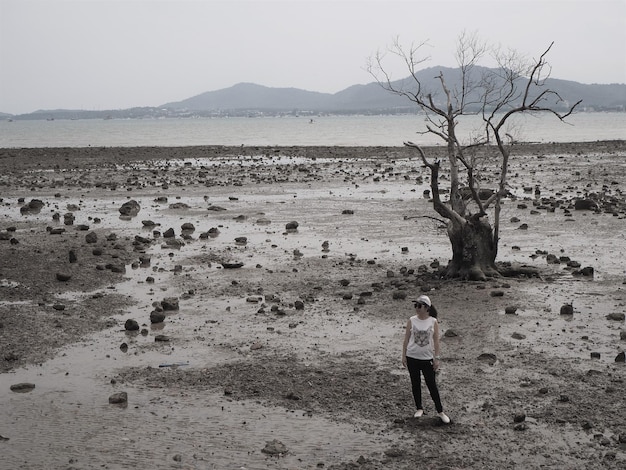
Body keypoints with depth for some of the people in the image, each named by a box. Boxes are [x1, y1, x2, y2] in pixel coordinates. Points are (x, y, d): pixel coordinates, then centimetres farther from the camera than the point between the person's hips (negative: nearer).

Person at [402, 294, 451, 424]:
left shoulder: (433, 322, -5)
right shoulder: (412, 321, -3)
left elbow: (436, 341, -2)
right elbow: (406, 339, 2)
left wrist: (436, 358, -3)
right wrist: (403, 356, 0)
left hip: (427, 358, -1)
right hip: (412, 358, 2)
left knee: (432, 385, 1)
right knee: (415, 384, 10)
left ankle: (440, 411, 11)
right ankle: (419, 408, 25)